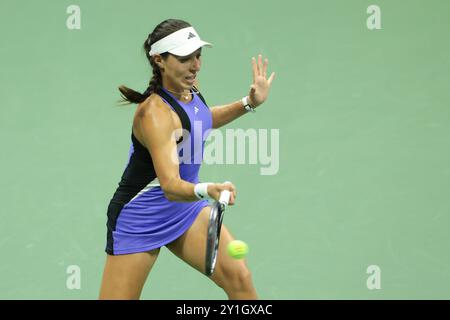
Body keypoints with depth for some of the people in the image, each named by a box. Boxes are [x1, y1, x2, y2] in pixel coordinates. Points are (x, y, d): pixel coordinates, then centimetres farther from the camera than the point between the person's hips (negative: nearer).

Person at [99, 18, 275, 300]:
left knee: (239, 278, -10)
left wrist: (249, 103, 9)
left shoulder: (188, 87, -5)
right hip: (139, 220, -7)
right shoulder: (156, 113, -30)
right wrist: (207, 190, -61)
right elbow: (171, 187, -41)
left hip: (186, 208, 7)